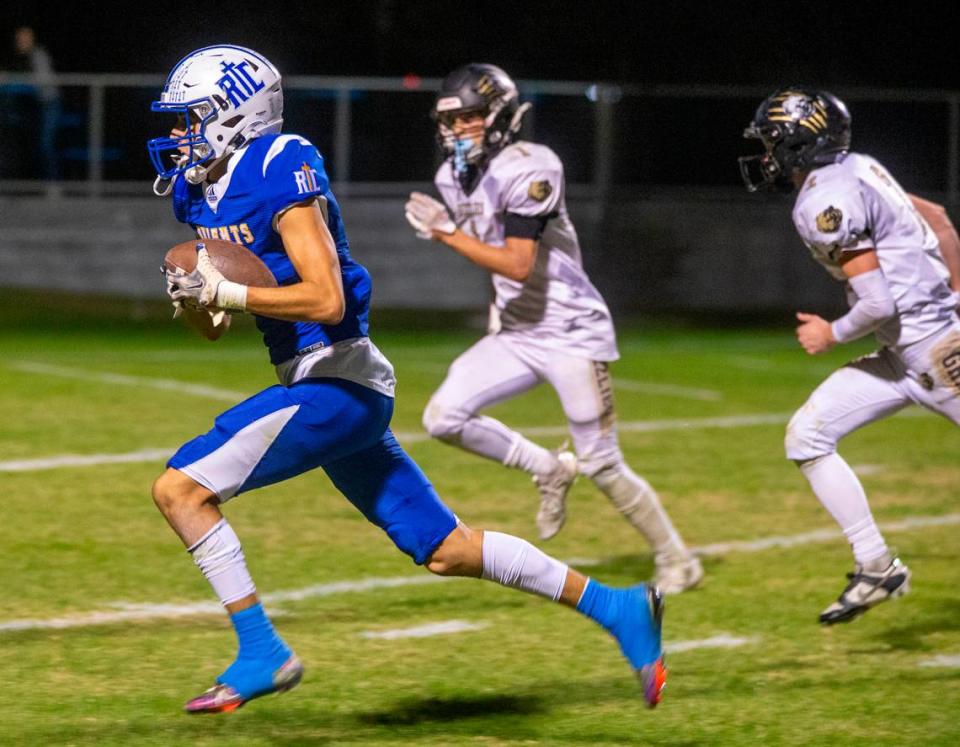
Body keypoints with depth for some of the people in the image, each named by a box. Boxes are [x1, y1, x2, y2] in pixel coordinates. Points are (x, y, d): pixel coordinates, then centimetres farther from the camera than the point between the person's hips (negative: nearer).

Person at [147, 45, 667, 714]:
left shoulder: (283, 179, -15)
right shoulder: (207, 196, 13)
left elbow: (325, 299, -23)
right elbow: (214, 326, 18)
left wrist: (226, 292, -20)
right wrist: (193, 297, -3)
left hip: (334, 383, -10)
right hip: (323, 387, 10)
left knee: (180, 487, -13)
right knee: (445, 550, 12)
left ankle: (262, 653, -7)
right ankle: (617, 609, 17)